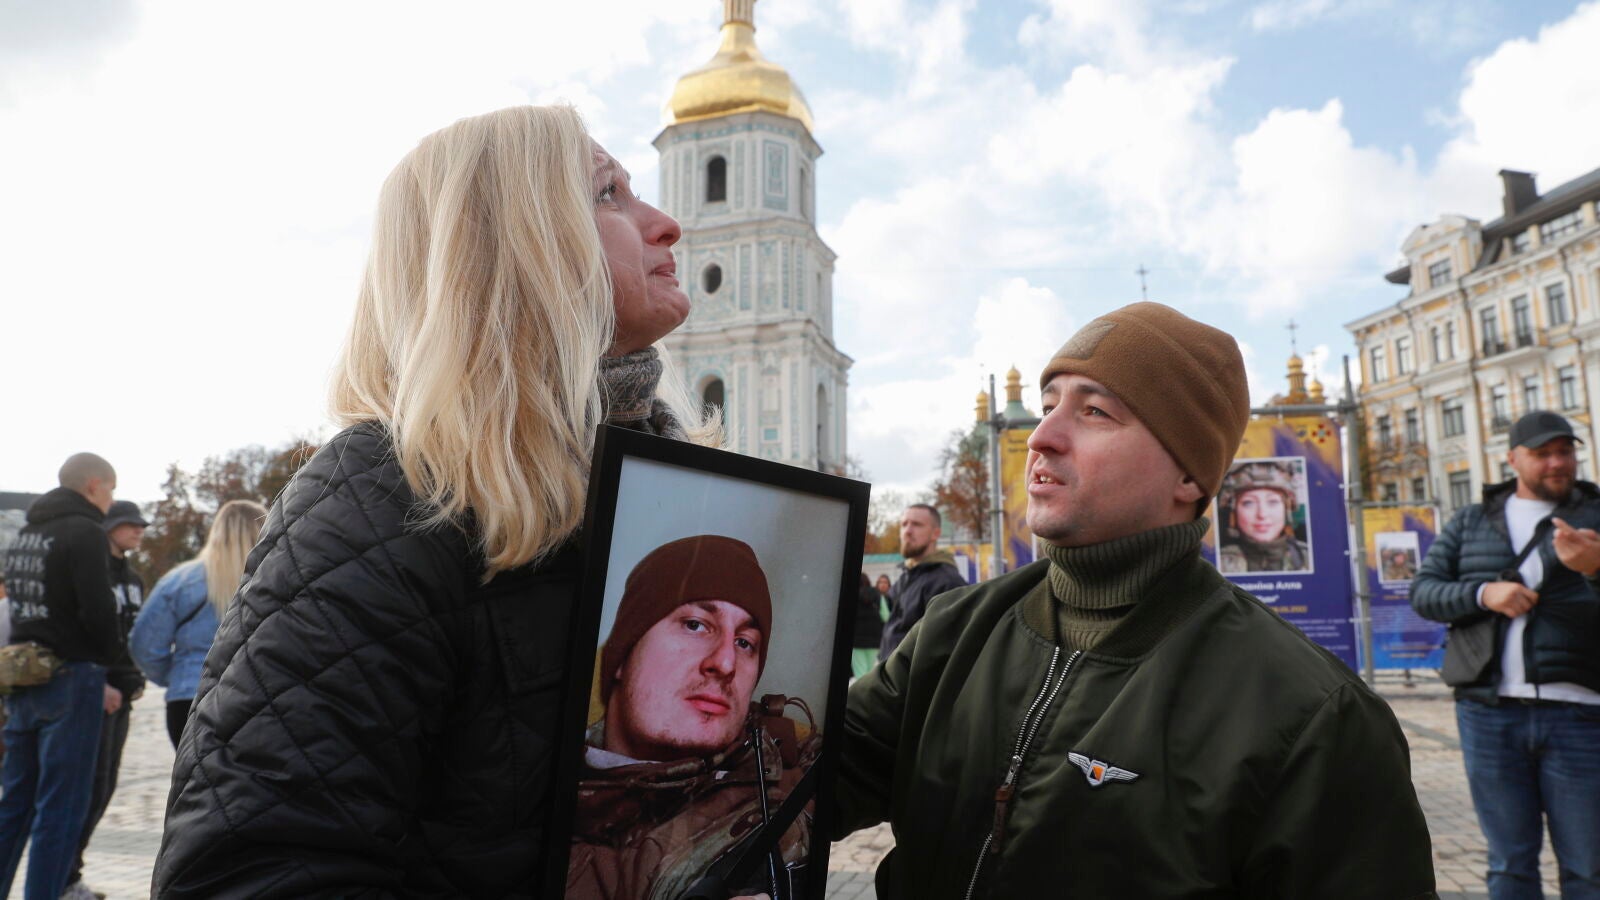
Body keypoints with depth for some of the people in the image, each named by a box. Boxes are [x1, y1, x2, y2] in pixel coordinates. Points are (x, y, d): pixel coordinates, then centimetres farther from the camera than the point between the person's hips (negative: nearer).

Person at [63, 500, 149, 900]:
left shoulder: (133, 579, 16)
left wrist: (134, 680, 12)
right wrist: (99, 685, -19)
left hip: (121, 693, 8)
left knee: (104, 785, 10)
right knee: (93, 785, -7)